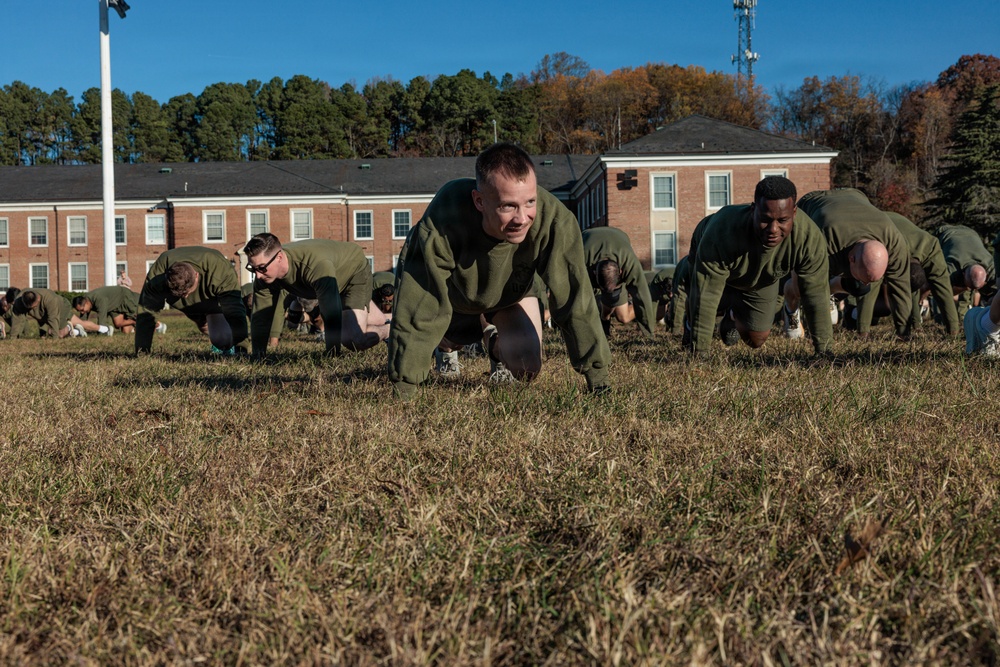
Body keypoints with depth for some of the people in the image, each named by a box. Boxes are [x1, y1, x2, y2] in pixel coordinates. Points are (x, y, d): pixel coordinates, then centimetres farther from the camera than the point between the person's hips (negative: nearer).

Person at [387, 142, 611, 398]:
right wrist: (403, 390, -35)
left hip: (511, 295, 1)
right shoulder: (443, 222, -42)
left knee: (525, 368, -14)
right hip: (455, 292, 0)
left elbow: (574, 299, -32)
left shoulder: (554, 220, -40)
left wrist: (598, 378, -32)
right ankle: (444, 348, 43)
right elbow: (419, 309, -36)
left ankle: (495, 345, 20)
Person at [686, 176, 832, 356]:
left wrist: (823, 350, -24)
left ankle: (734, 316, 39)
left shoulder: (810, 238, -39)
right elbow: (706, 295, -41)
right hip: (719, 274, -2)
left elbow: (816, 295, -28)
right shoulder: (722, 231, -47)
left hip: (762, 284, 2)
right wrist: (699, 352, -38)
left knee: (755, 341, 4)